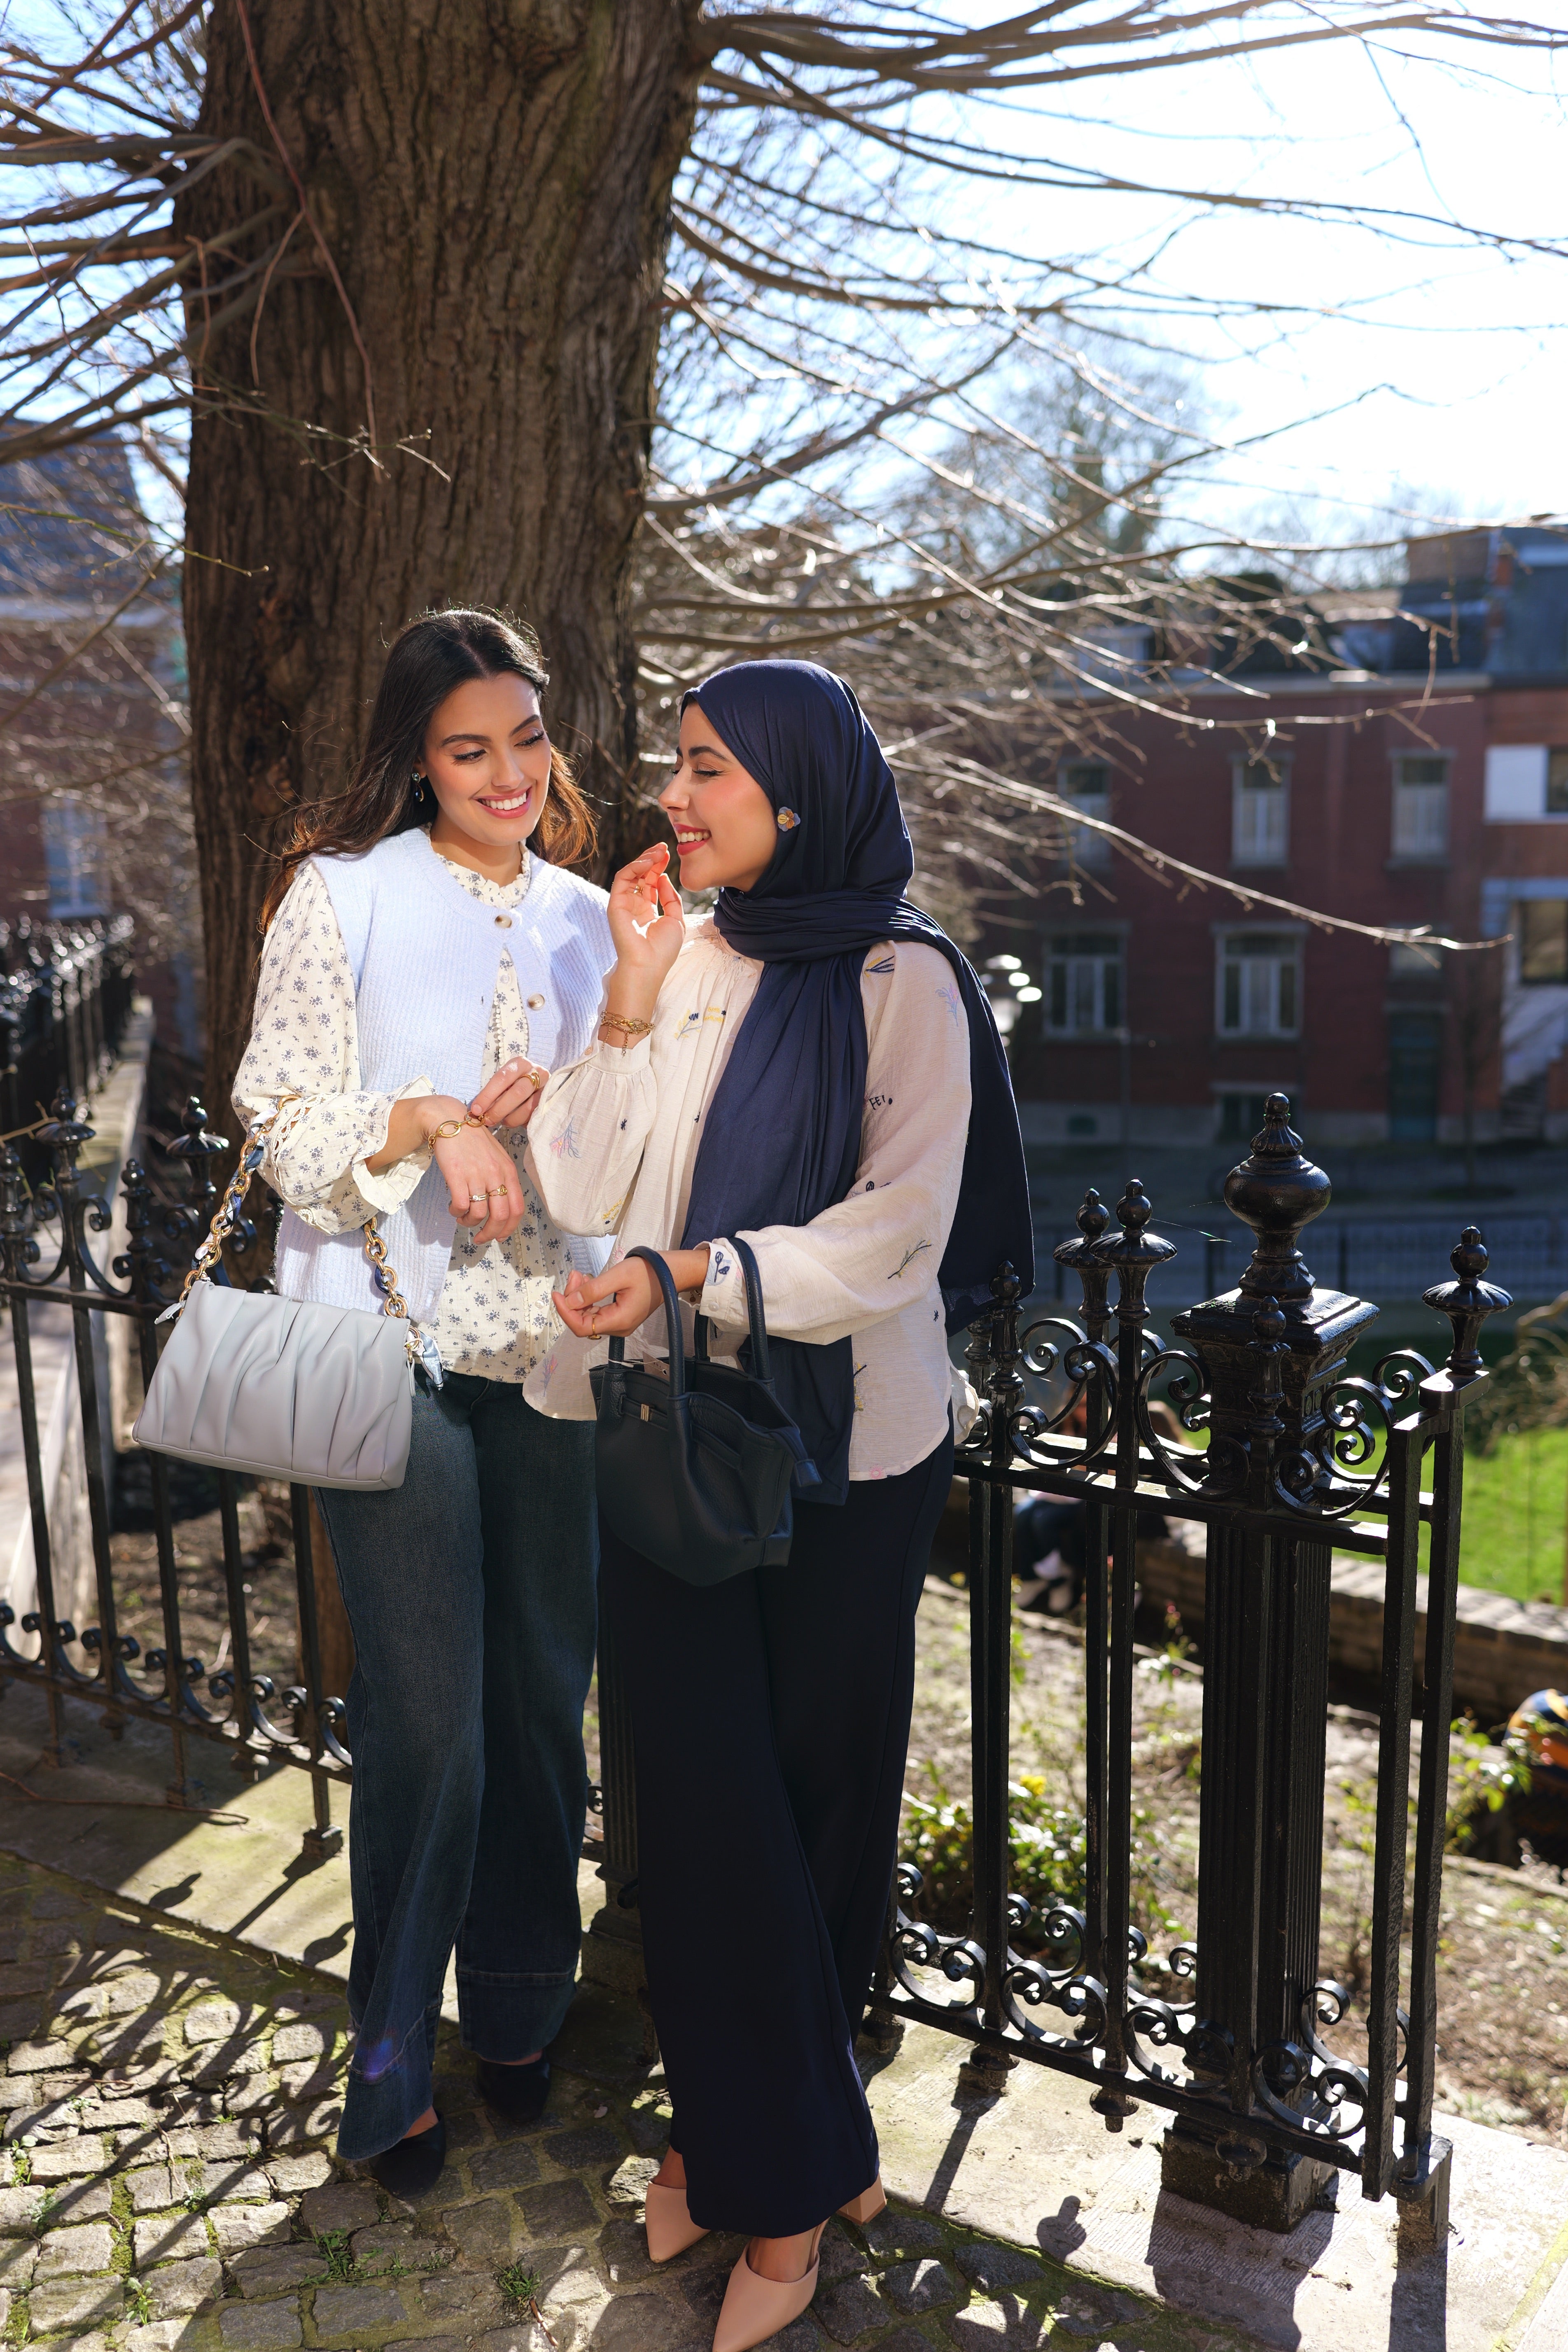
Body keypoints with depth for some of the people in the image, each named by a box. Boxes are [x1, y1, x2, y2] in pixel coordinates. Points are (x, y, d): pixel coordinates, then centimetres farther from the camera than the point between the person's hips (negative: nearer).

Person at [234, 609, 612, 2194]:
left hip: (553, 1344, 4)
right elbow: (284, 1130, -5)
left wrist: (551, 1102, -6)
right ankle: (390, 2068, 22)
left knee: (544, 1701, 11)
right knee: (428, 1721, 0)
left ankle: (520, 2015, 32)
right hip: (398, 1345, -4)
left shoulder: (584, 917, 11)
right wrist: (429, 1121, -21)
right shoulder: (341, 896, -1)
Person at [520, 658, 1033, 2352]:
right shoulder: (675, 957, 6)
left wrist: (689, 1275, -25)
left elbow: (897, 1234, -15)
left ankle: (779, 2161, 29)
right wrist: (632, 1001, -8)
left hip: (840, 1446, -4)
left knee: (813, 1785, 9)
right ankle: (746, 2132, 31)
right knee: (698, 1786, 10)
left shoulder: (901, 980, -8)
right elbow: (580, 1192, 0)